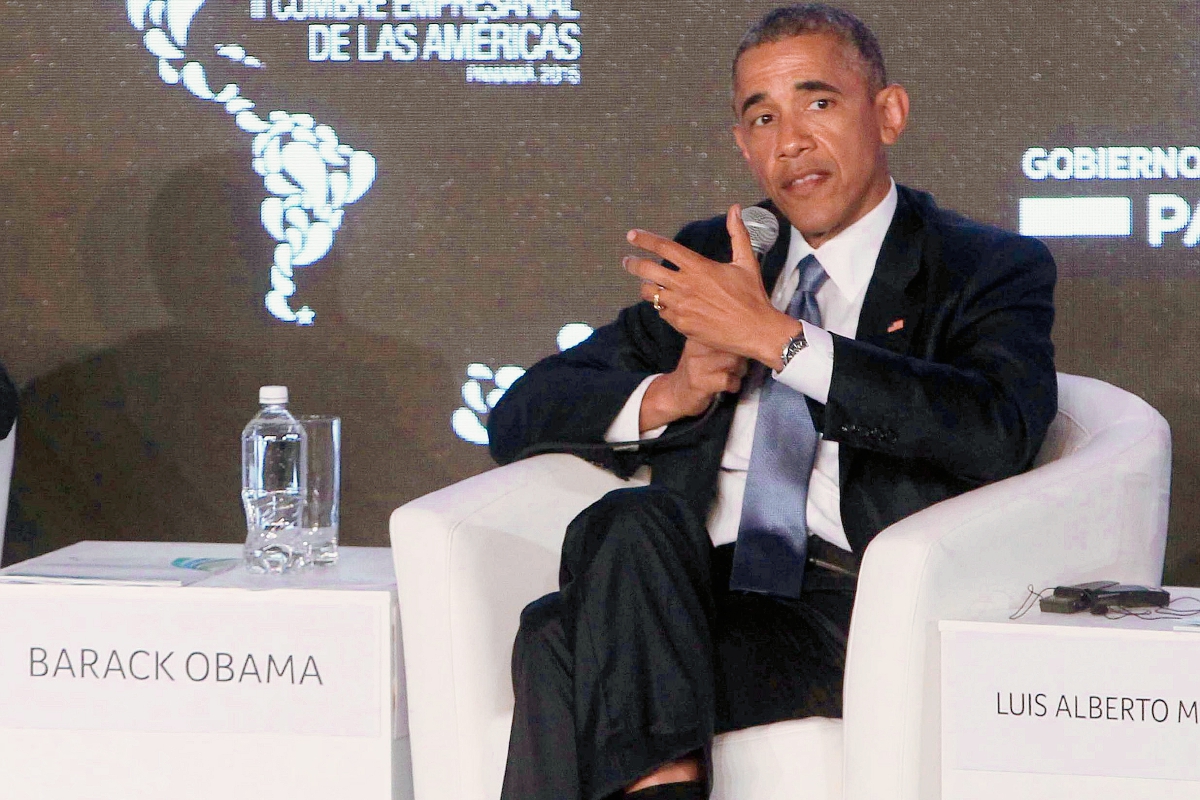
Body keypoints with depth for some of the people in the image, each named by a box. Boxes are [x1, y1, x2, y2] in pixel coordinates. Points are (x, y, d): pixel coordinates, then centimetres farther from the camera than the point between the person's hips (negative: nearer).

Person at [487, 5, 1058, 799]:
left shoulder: (989, 270, 12)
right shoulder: (706, 259, 26)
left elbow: (1000, 435, -11)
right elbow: (521, 420, 22)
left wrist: (774, 336, -11)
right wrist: (666, 397, 0)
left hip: (861, 612, -4)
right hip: (699, 587, 4)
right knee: (632, 521, -33)